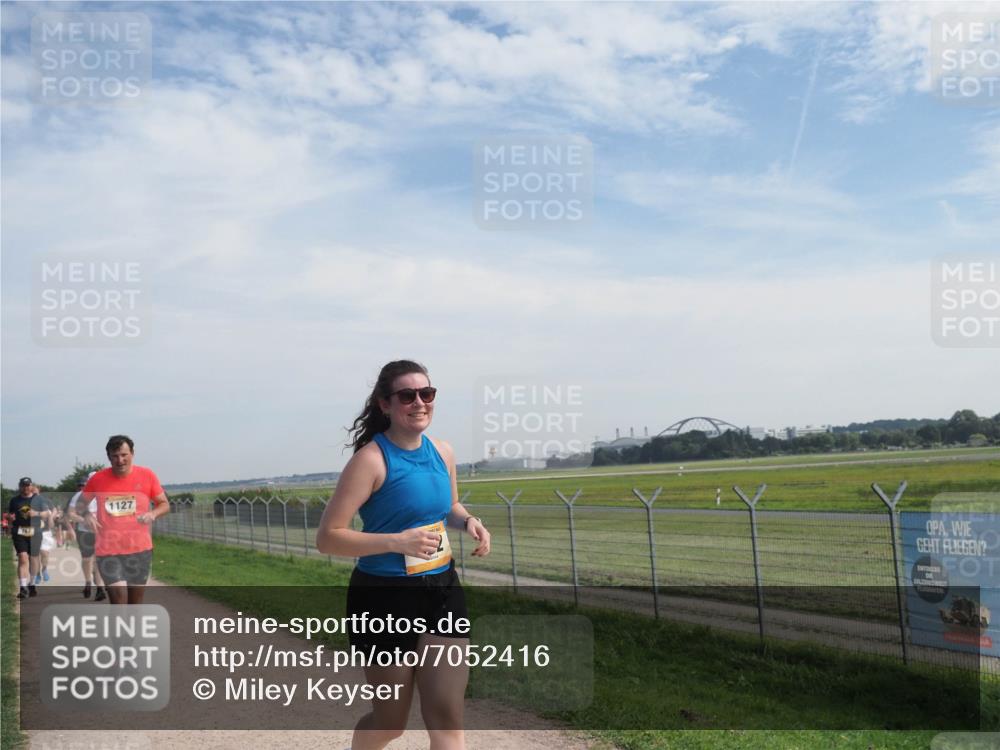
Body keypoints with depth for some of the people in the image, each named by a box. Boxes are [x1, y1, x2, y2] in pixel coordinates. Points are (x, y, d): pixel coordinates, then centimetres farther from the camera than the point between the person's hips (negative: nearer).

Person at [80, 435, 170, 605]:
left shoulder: (147, 476, -3)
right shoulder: (98, 479, -2)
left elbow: (164, 504, 5)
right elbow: (80, 503, 13)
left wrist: (153, 514, -16)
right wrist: (87, 516, -8)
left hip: (140, 549, 1)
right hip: (108, 551, -1)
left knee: (135, 605, 12)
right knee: (118, 604, -12)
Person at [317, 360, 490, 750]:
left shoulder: (443, 452, 3)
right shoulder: (372, 459, -17)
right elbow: (327, 537, -18)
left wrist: (469, 522, -1)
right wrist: (397, 542, -28)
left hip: (442, 590, 5)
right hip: (384, 598, -5)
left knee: (447, 717, 5)